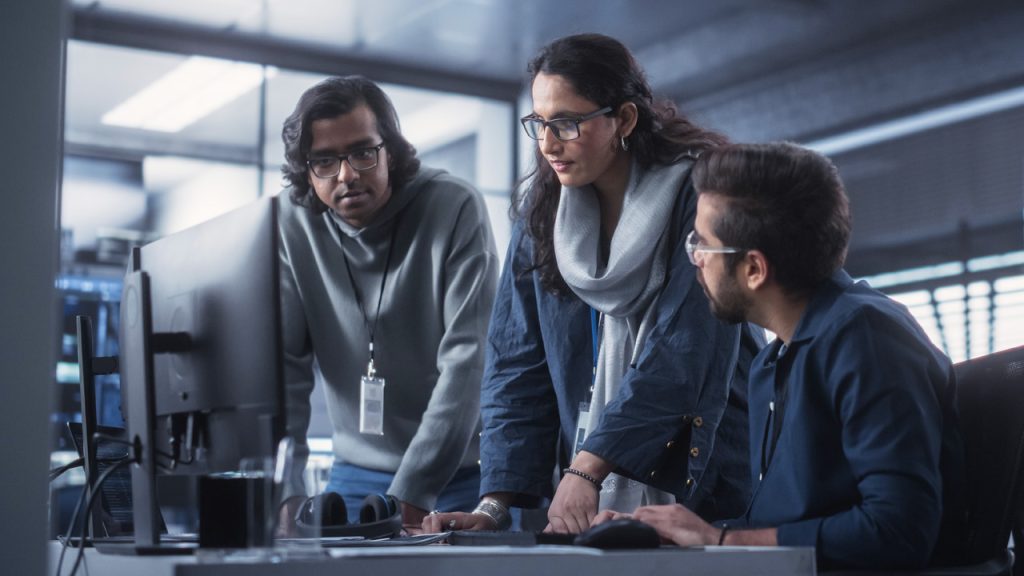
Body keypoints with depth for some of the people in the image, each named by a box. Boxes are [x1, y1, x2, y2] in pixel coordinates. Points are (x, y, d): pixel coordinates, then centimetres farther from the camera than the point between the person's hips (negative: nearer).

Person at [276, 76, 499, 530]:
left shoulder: (455, 208, -14)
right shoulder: (292, 224, -6)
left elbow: (467, 361, -19)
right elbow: (282, 364, -7)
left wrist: (411, 495, -26)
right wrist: (284, 493, -19)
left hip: (461, 471, -2)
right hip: (355, 474, 3)